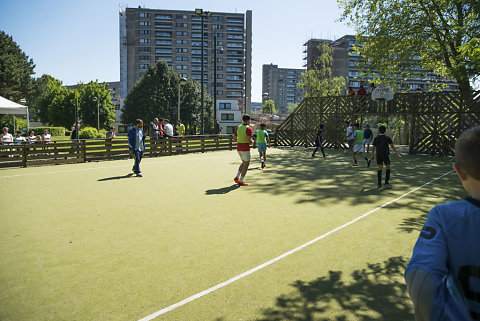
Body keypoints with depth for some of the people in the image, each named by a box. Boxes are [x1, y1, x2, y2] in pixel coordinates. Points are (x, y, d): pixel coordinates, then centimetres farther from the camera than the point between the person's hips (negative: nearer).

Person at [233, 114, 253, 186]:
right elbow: (249, 141, -21)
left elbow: (234, 138, 11)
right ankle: (241, 181, 5)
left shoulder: (238, 127, 7)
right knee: (246, 165, 4)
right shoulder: (248, 129, -15)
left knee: (244, 163, 23)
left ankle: (237, 177, 12)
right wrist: (252, 141, 2)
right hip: (245, 148, -7)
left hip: (239, 148, 7)